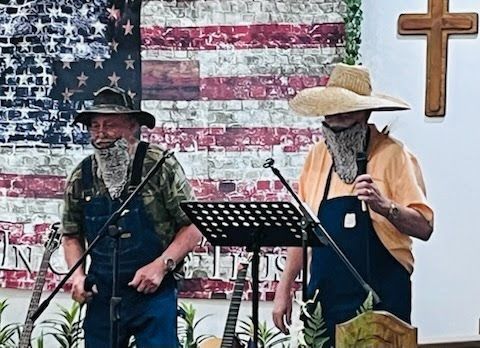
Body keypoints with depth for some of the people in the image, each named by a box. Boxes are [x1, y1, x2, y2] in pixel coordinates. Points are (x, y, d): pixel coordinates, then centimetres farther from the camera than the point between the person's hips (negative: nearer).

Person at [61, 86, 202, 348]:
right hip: (101, 295, 4)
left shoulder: (160, 166, -8)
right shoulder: (81, 178, 4)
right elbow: (72, 236, 16)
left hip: (153, 291, -4)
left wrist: (162, 265, -16)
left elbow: (192, 227, -5)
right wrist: (78, 274, -1)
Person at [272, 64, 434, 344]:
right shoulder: (318, 155, 8)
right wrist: (285, 289, 9)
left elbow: (424, 227, -10)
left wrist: (384, 206, -26)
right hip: (325, 299, 4)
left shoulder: (393, 155, -6)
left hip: (378, 299, -4)